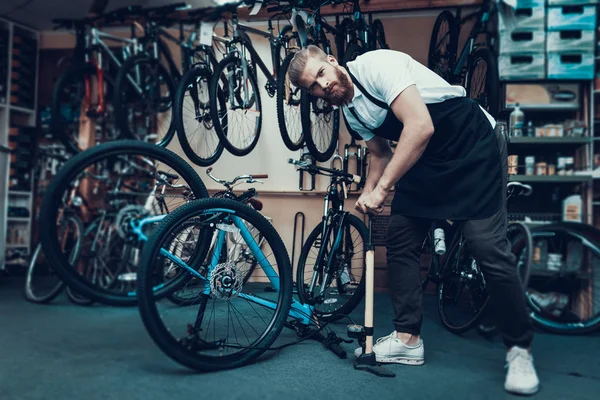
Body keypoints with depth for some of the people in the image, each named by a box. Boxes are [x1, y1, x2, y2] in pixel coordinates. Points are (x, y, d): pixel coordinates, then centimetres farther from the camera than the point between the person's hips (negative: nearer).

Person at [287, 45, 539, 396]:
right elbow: (382, 153, 16)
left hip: (476, 146, -8)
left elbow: (420, 128, -29)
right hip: (426, 161, 8)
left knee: (489, 248, -12)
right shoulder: (350, 111, 5)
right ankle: (408, 339, 14)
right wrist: (367, 196, 0)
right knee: (399, 241, 3)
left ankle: (520, 350, 6)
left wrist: (381, 188, -26)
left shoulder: (376, 65, -20)